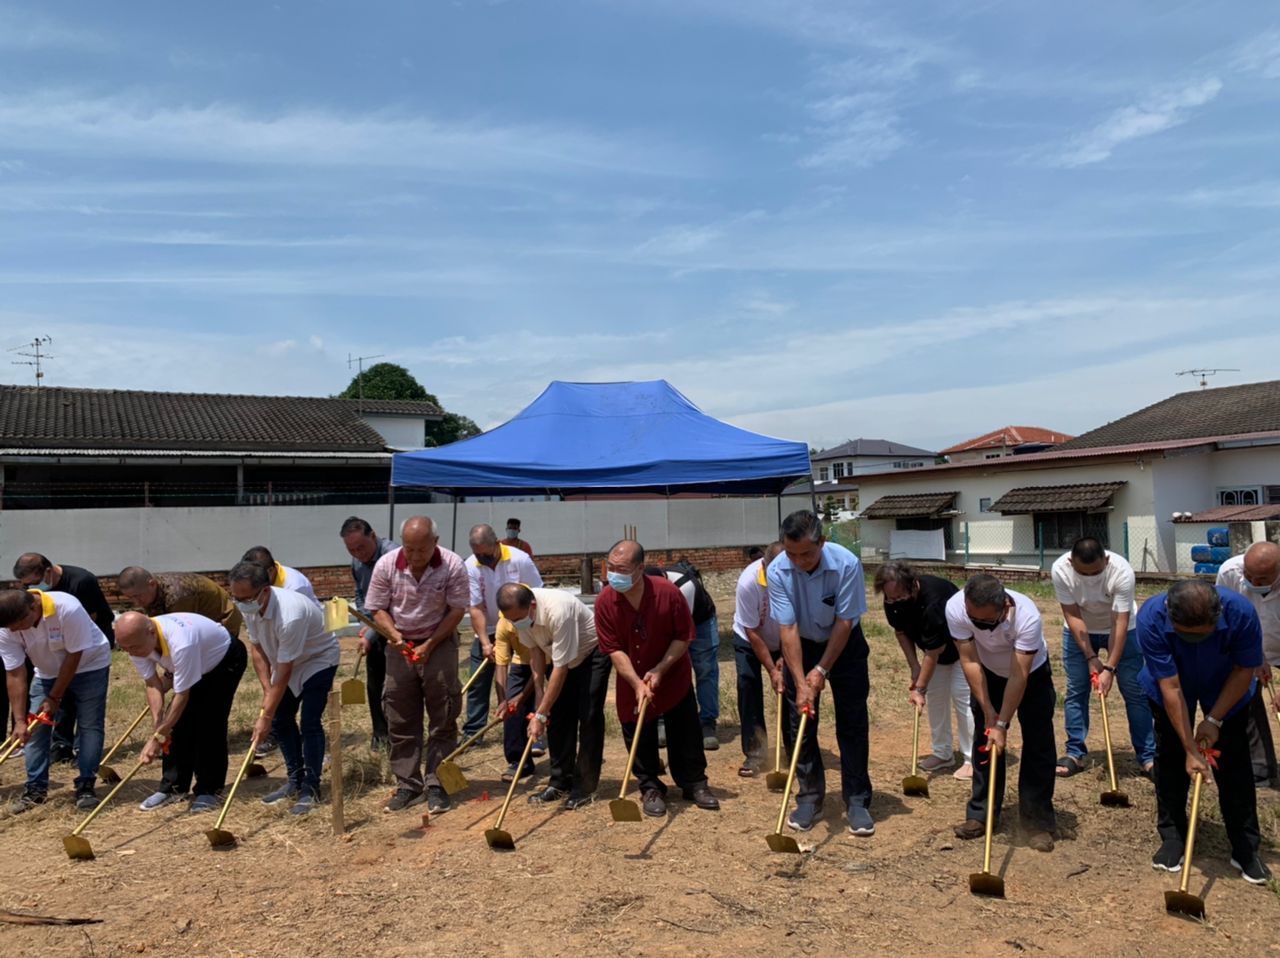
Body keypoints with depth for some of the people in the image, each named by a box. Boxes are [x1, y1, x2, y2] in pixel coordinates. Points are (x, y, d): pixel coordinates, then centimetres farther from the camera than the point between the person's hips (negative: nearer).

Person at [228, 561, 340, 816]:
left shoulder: (290, 615, -40)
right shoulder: (249, 607, -18)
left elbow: (284, 672, -33)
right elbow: (256, 647, -3)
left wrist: (266, 716, -28)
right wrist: (267, 690, -12)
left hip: (318, 659, -8)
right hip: (287, 661, 8)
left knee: (310, 723, -13)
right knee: (281, 720, 7)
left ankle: (311, 789, -2)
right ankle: (295, 781, 20)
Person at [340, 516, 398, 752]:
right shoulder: (357, 562, 2)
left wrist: (372, 635, -24)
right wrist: (365, 623, 1)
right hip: (374, 629, 7)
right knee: (375, 684, 12)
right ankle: (380, 733, 25)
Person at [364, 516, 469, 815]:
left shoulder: (452, 566, -17)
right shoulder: (386, 565, -11)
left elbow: (457, 610, -11)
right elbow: (378, 609, -3)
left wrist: (429, 645, -16)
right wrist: (395, 636, -20)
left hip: (439, 643, -2)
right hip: (401, 645, 2)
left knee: (443, 719, -2)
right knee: (401, 721, 4)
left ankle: (436, 786, 6)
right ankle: (408, 785, 15)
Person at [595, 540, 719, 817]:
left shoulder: (667, 592, -24)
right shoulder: (604, 601, -20)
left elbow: (683, 637, -14)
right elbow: (614, 650, -17)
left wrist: (660, 670, -22)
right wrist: (637, 683, -25)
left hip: (674, 677, -1)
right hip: (631, 682, 1)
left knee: (686, 733, 7)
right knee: (638, 738, 7)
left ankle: (695, 784, 24)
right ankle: (651, 788, 23)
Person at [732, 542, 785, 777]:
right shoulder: (748, 582, -36)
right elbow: (753, 633, -26)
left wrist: (785, 656, -16)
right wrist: (772, 670, -23)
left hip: (784, 640, 2)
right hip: (749, 639, -2)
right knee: (748, 686, -11)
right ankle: (753, 753, -2)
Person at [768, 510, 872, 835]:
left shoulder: (847, 564, -29)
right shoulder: (777, 571, -25)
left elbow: (844, 623, -22)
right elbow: (787, 628, -23)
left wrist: (822, 670, -19)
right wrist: (800, 682, -27)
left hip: (844, 645, -1)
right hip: (801, 646, 2)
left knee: (852, 725, -1)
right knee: (800, 724, 2)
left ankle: (857, 802, 10)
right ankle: (809, 799, 16)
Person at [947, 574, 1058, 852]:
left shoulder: (1027, 616, -41)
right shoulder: (955, 608, -34)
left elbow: (1018, 676, -34)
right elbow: (970, 661, -24)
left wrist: (1002, 724, -32)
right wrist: (988, 712, -23)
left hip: (1032, 674, -2)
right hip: (988, 674, 2)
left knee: (1039, 746, -5)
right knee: (984, 740, 2)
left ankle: (1039, 821, 5)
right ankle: (981, 814, 12)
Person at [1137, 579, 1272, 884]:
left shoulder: (1240, 612, -37)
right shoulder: (1150, 618, -39)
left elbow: (1245, 670, -20)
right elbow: (1171, 687, -33)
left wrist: (1214, 720, -20)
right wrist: (1190, 749, -30)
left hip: (1226, 689, 0)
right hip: (1170, 686, 0)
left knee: (1235, 763, 1)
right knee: (1170, 758, 1)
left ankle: (1246, 848, 13)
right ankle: (1172, 837, 15)